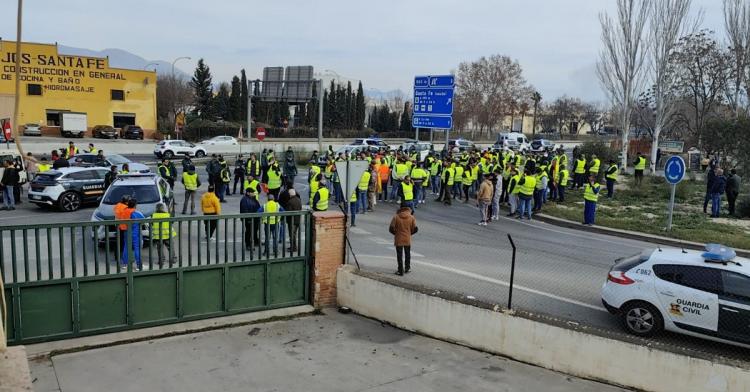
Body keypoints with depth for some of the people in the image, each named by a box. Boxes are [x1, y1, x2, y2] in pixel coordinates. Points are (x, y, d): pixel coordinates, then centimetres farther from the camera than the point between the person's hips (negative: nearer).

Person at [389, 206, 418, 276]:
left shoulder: (396, 217, -9)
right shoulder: (411, 217, -5)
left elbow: (391, 229, -11)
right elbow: (415, 229, -6)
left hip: (398, 240, -2)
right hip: (408, 239, 2)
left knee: (399, 256, 7)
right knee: (407, 254, 20)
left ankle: (400, 271, 11)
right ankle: (407, 268, 32)